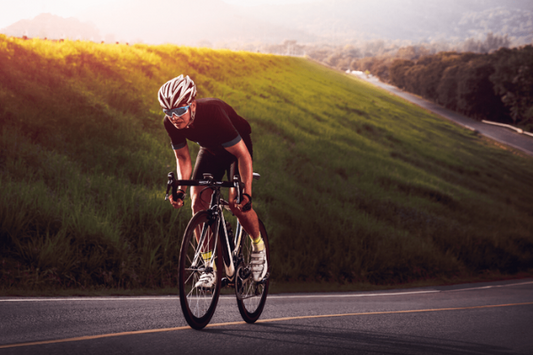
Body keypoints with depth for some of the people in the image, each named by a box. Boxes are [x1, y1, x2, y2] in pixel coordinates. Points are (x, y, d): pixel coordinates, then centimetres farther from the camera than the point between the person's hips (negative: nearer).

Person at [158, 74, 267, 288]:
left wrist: (246, 193, -40)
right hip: (210, 149, 5)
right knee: (198, 204, -12)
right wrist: (181, 190, -22)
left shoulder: (213, 114, -40)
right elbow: (183, 158, -7)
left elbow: (243, 155, -35)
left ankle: (258, 246, 9)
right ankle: (209, 267, -3)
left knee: (237, 204, -20)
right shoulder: (171, 123, -24)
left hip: (237, 146, -5)